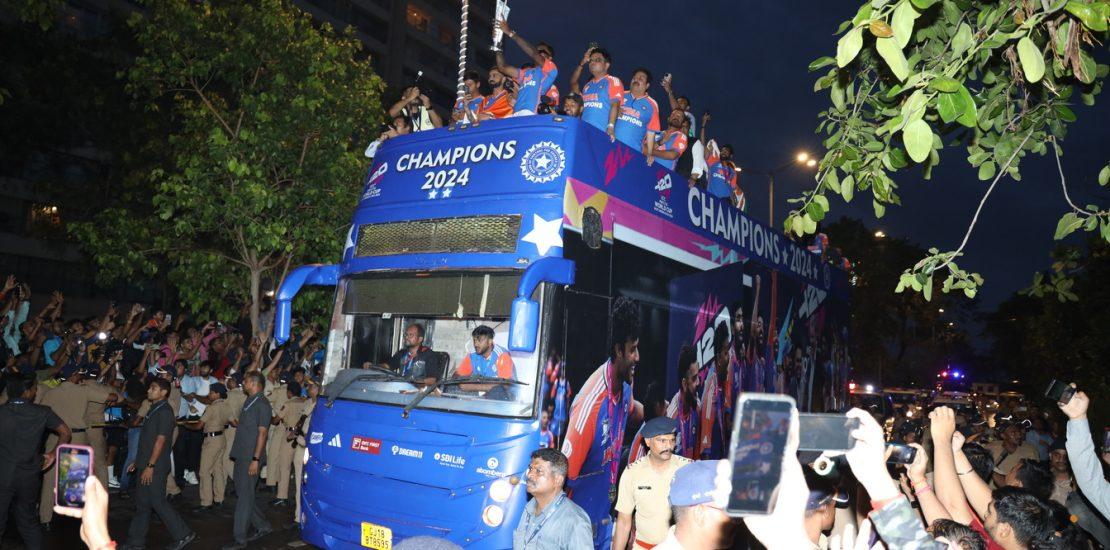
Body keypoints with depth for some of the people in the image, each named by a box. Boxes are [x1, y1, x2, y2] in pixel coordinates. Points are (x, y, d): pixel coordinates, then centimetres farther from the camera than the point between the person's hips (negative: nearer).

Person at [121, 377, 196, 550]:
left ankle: (183, 534, 0)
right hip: (147, 465, 9)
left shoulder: (165, 411, -15)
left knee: (157, 502, -6)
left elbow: (160, 440, -20)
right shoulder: (153, 410, 14)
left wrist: (150, 466, -22)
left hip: (156, 466, -9)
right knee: (142, 503, 12)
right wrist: (138, 461, 19)